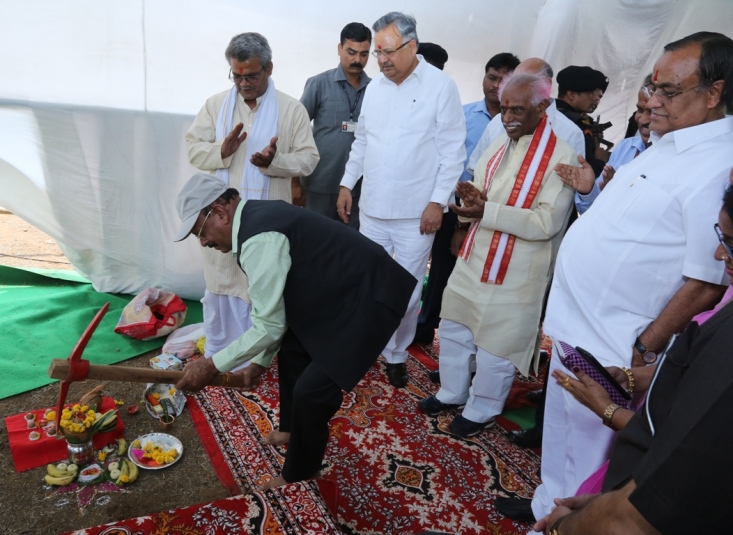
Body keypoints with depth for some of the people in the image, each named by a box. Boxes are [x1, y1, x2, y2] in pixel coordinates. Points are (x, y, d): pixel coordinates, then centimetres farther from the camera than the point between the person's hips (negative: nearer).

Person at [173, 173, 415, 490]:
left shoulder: (259, 238, -25)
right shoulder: (259, 217, 7)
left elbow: (269, 326, -20)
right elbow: (275, 310, 15)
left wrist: (212, 366, -8)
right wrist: (261, 360, 20)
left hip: (369, 299, -11)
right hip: (341, 290, 11)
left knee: (312, 390, -8)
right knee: (292, 350, 22)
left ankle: (299, 475, 19)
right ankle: (293, 429, 44)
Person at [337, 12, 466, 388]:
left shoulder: (441, 86, -7)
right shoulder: (375, 86, 9)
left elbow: (452, 149, -7)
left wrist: (438, 201, -12)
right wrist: (347, 184, 12)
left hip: (416, 212, -4)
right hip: (372, 207, 4)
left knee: (406, 289, 6)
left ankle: (397, 353, 26)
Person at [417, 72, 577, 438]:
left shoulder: (562, 157, -15)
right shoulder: (498, 148, 9)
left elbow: (547, 222, -22)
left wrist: (487, 211, -28)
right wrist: (472, 198, -11)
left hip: (516, 274, -7)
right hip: (473, 260, 7)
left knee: (495, 346, 8)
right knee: (453, 329, 18)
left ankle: (482, 411, 32)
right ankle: (451, 393, 40)